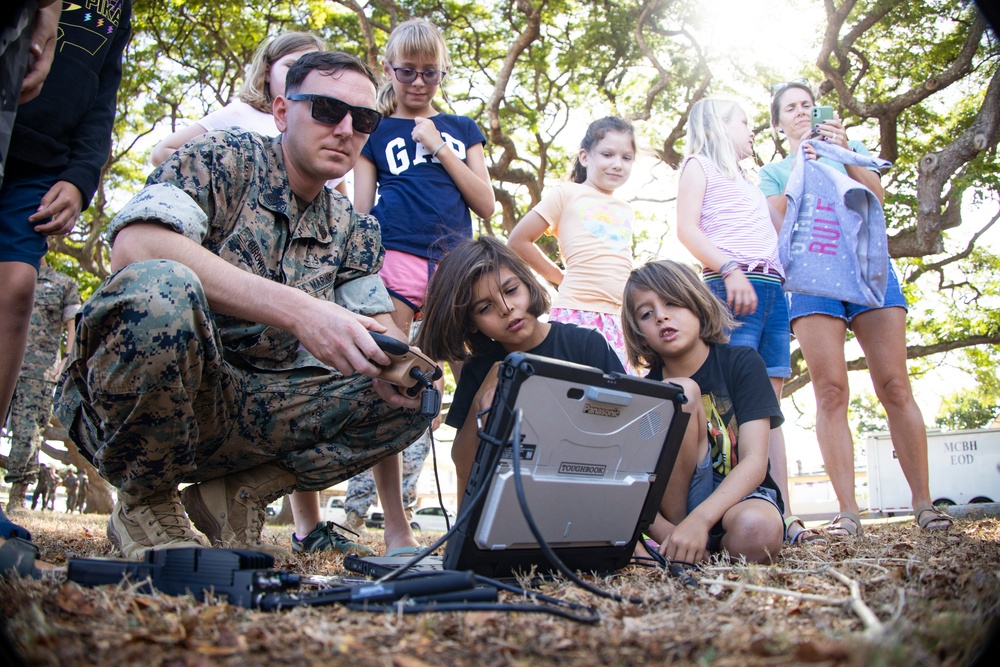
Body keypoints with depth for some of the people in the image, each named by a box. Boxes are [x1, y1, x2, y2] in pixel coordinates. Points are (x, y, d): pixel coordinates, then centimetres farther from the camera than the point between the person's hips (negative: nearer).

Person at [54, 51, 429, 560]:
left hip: (252, 412, 5)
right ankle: (144, 504, -10)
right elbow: (134, 245, -26)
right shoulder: (220, 160, -7)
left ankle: (238, 496, 0)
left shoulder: (352, 229, 10)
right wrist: (297, 309, -34)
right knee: (162, 288, -35)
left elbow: (383, 341, 7)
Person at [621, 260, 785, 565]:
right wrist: (668, 532, -30)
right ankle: (677, 530, -17)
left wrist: (699, 520, -33)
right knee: (681, 392, -22)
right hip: (679, 502, 2)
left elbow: (755, 461, -17)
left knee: (756, 533, -41)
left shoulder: (742, 363, -7)